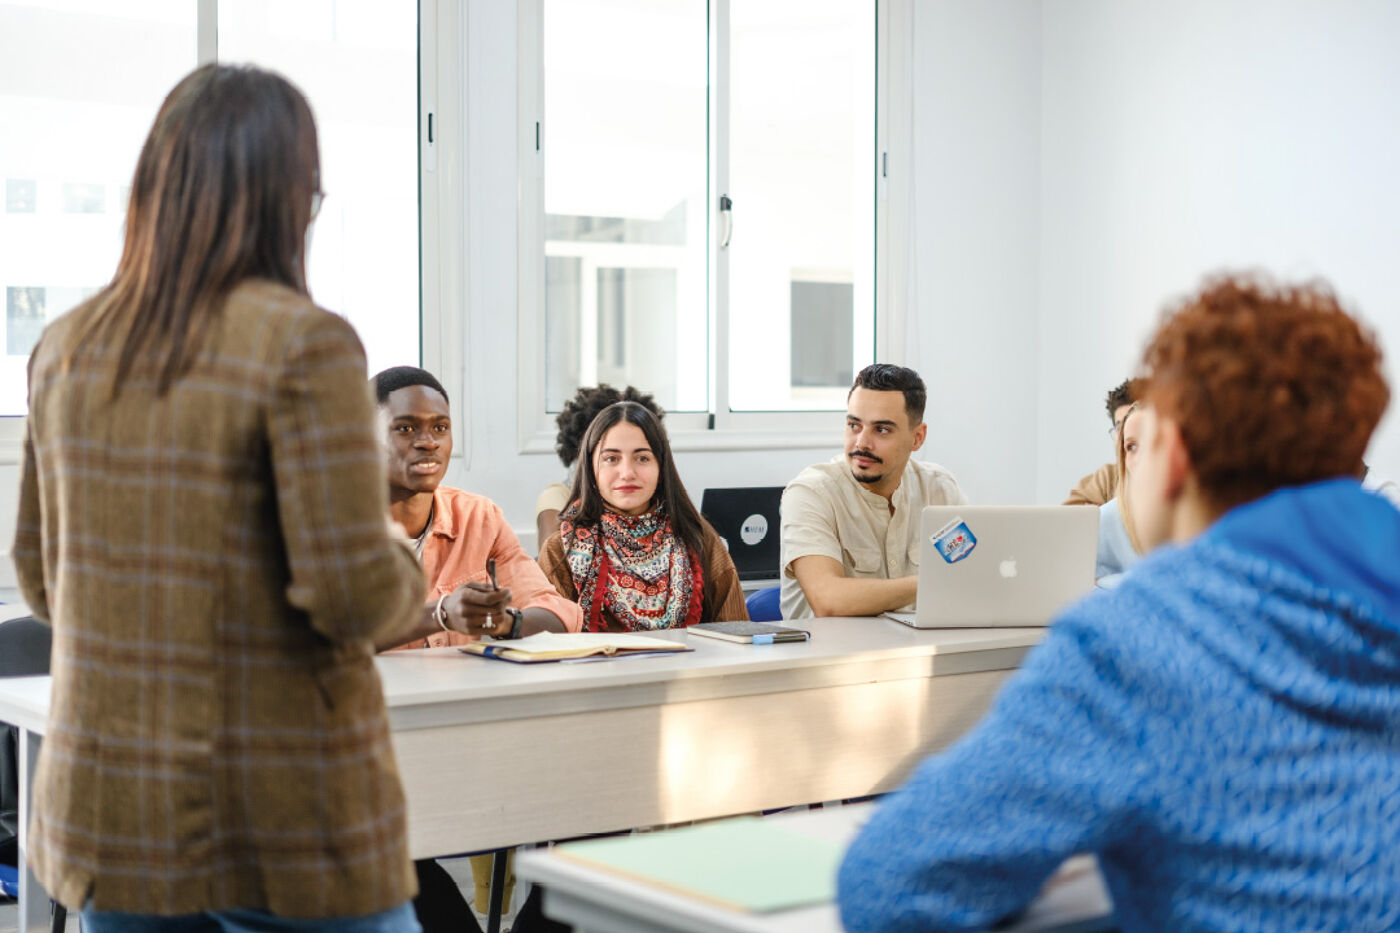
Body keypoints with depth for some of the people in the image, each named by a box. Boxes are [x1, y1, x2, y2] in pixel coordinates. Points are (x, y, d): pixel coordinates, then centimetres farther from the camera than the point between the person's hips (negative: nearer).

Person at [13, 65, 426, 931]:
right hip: (283, 814, -6)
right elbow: (355, 593, -19)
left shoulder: (66, 348, 5)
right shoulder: (303, 343, -15)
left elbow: (40, 576, 13)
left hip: (109, 800, 6)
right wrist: (409, 573, 2)